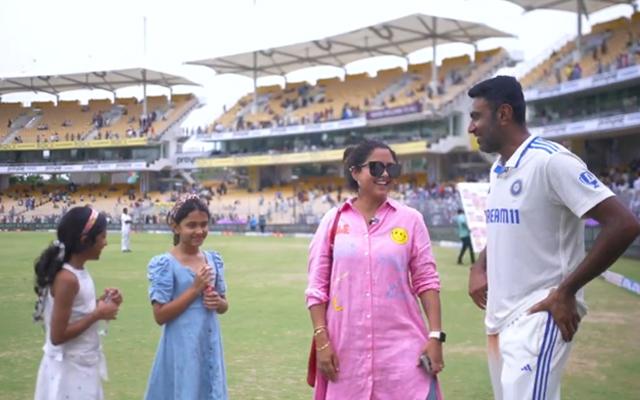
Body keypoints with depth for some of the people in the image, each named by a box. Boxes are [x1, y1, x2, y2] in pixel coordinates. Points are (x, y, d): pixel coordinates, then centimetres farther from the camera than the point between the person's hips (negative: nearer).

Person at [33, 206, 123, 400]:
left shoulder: (79, 271, 2)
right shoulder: (67, 279, -24)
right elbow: (57, 335, -24)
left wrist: (101, 304, -2)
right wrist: (98, 314, -19)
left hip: (82, 366, 9)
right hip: (69, 370, -9)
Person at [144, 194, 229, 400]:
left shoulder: (214, 260, 5)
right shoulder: (165, 264, -12)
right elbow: (160, 315, -14)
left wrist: (217, 302, -8)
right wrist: (195, 289, -17)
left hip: (210, 345, 6)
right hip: (181, 349, -5)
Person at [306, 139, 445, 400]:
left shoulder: (410, 219, 1)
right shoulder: (334, 220, 1)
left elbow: (426, 281, 3)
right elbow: (317, 286, 3)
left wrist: (435, 335, -4)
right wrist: (321, 340, -3)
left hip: (402, 347, 0)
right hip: (348, 348, 1)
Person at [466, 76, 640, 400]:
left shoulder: (550, 160, -16)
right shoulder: (497, 170, 11)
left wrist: (566, 292, -18)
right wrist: (479, 268, 8)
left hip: (537, 317, -9)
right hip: (499, 316, 9)